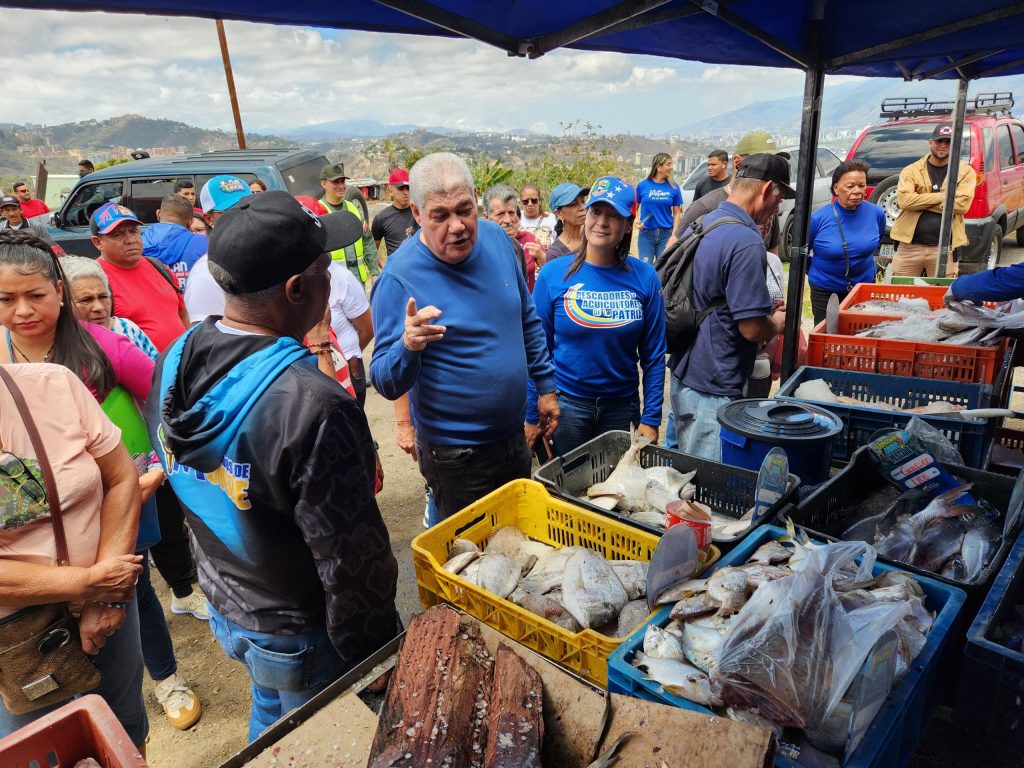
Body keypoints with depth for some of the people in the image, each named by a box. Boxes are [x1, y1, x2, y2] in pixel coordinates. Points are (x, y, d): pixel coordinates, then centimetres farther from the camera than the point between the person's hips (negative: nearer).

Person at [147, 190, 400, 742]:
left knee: (270, 718, 33)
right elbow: (352, 563, -27)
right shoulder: (312, 407, -36)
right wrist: (379, 652, -10)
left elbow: (175, 477, 5)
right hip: (300, 637, -6)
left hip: (223, 609, 7)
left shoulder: (173, 363, -10)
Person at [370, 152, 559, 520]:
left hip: (514, 435, 6)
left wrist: (546, 386, 10)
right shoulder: (399, 277, -21)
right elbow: (386, 384, -19)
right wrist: (408, 347, -39)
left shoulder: (497, 238, -4)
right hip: (456, 457, -5)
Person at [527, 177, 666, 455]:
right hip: (567, 403, -1)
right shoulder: (553, 276, -8)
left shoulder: (645, 278, -6)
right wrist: (532, 416, -4)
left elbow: (653, 355, -2)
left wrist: (651, 418, -4)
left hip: (622, 405, 1)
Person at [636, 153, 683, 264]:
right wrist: (637, 221, -13)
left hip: (666, 234, 1)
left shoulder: (674, 187, 2)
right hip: (646, 234, -1)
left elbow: (676, 213, 3)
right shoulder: (643, 185, -1)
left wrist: (674, 235, -5)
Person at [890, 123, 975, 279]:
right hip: (909, 246, 0)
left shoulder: (966, 172, 6)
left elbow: (961, 205, -9)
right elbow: (904, 200, -11)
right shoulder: (911, 170, 6)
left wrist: (920, 202, -8)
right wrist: (942, 196, -9)